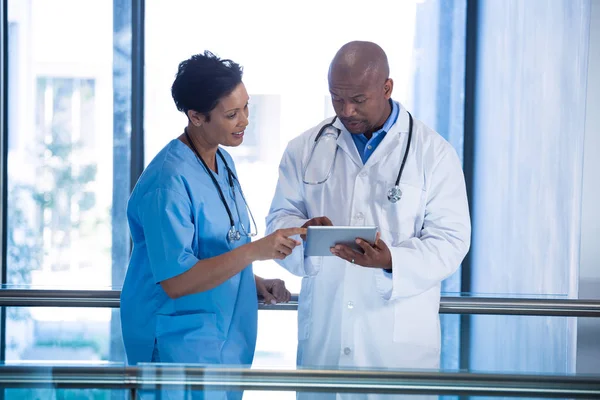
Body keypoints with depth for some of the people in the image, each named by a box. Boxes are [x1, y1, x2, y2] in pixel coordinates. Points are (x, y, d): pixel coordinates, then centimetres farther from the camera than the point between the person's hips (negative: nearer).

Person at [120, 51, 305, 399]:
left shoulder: (223, 162, 9)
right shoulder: (169, 182, -20)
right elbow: (176, 282, -24)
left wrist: (254, 282, 5)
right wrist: (255, 251, -27)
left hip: (228, 343, 9)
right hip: (180, 345, -8)